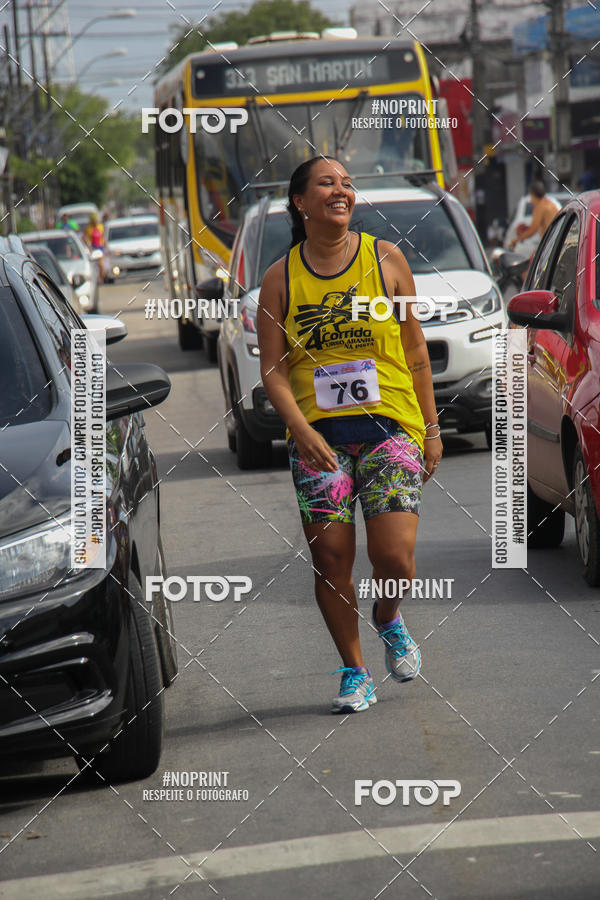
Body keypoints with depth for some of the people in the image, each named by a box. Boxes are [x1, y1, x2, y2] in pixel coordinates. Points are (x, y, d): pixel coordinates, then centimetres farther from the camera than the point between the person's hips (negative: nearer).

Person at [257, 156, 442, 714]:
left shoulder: (384, 259, 5)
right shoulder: (281, 278, 4)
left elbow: (415, 348, 9)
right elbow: (272, 369, 2)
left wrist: (431, 427, 6)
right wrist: (302, 431, -14)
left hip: (389, 423, -1)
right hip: (318, 433, 1)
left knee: (395, 558, -12)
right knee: (330, 559, -3)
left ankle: (389, 621, 22)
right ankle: (354, 673, 14)